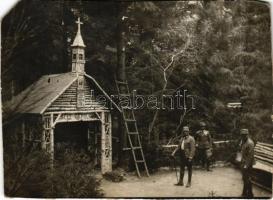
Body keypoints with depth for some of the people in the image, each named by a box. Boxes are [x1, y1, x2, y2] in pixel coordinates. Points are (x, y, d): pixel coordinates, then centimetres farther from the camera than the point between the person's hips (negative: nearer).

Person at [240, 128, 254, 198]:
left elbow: (251, 155, -23)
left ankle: (250, 194, 14)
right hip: (243, 162, 9)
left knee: (247, 179, 0)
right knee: (244, 178, 18)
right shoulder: (243, 142, 7)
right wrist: (242, 161, 15)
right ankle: (245, 192, 32)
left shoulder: (250, 143, -22)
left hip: (247, 163, -9)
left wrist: (247, 165, -22)